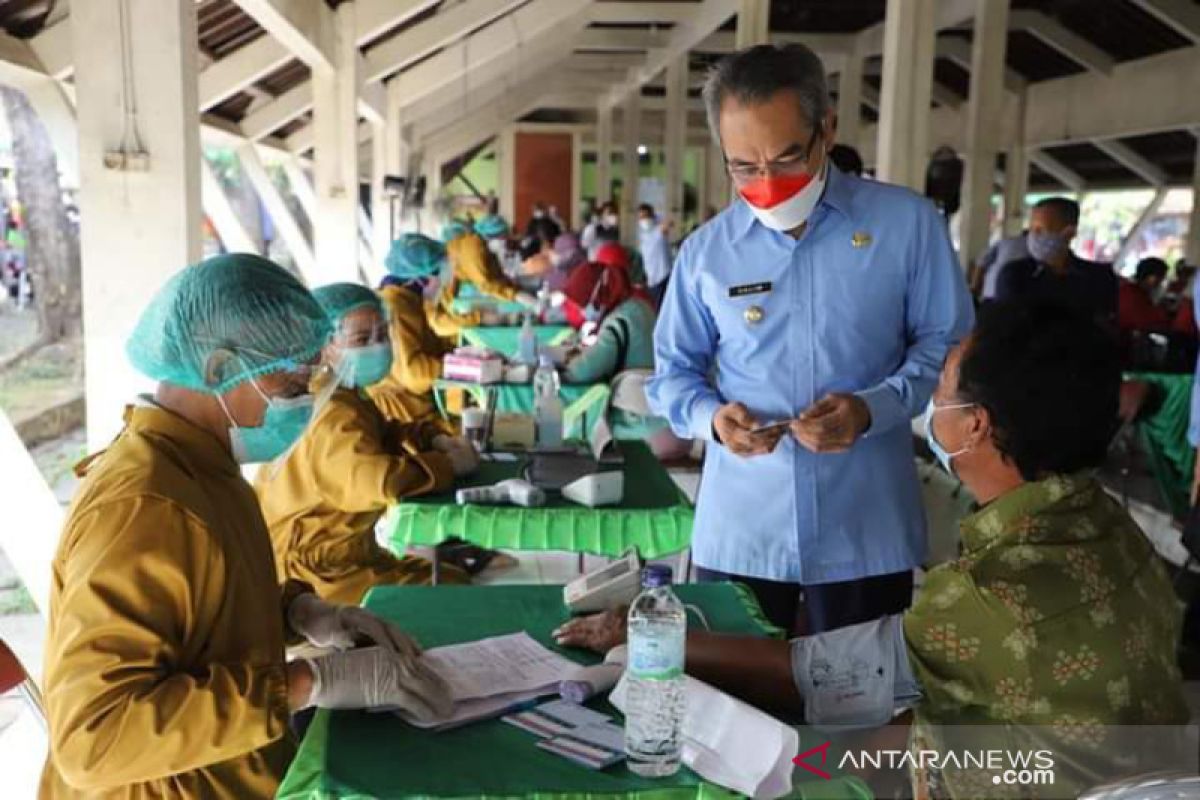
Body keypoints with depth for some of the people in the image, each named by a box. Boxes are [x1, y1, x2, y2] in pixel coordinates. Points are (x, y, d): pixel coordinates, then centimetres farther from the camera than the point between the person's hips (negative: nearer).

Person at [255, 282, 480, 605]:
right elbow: (380, 479, -40)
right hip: (319, 572, -10)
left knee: (459, 580, 15)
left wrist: (434, 439, 3)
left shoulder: (351, 398, 7)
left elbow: (381, 435, 24)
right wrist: (450, 464, -25)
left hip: (351, 550, 10)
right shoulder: (334, 418, -25)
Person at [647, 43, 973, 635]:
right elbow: (674, 370, 9)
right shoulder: (705, 251, 2)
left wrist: (872, 408, -16)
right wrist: (711, 417, -12)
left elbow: (946, 347, 1)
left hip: (866, 533, -1)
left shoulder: (907, 222, -3)